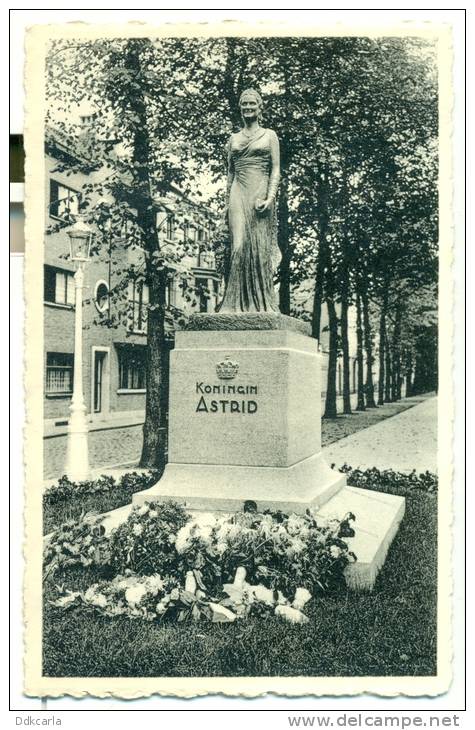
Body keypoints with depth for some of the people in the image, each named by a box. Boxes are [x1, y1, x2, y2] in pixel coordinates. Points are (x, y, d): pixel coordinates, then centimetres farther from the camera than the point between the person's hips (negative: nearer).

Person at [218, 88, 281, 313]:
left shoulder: (269, 135, 11)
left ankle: (262, 304, -2)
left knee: (260, 248, -5)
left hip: (260, 194, -2)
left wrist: (270, 198, -10)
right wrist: (229, 199, 8)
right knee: (239, 246, -11)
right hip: (238, 195, 2)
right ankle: (236, 303, -13)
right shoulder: (233, 139, 18)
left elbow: (276, 170, 3)